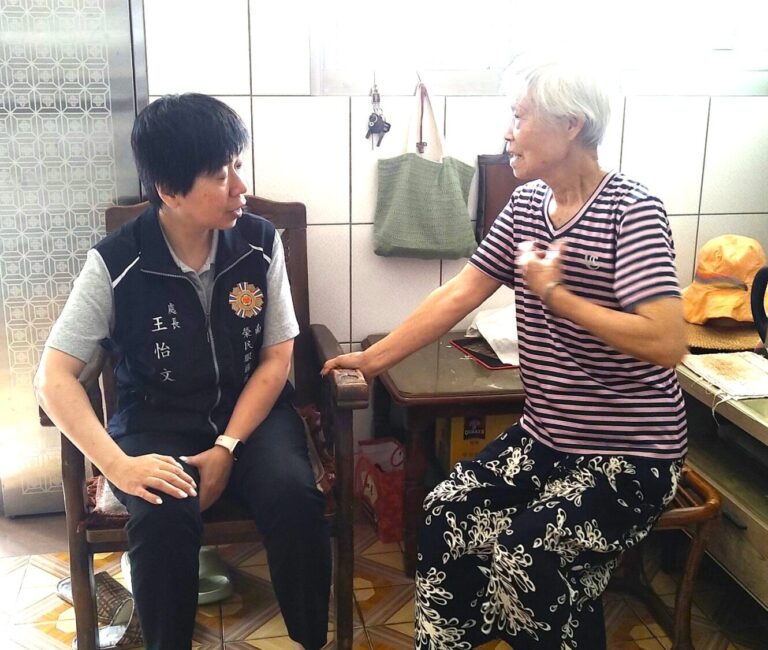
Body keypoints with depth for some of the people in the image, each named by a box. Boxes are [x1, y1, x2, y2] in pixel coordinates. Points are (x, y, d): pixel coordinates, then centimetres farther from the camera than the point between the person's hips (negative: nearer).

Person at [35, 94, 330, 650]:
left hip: (252, 409, 2)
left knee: (293, 497, -27)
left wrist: (226, 449, -15)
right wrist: (117, 464, -25)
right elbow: (54, 377, -13)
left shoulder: (261, 243, -8)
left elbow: (276, 359, -3)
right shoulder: (116, 264, -13)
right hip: (157, 420, -1)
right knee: (165, 517, -31)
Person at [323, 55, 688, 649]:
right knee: (448, 513, -7)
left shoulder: (631, 211, -18)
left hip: (631, 455, -6)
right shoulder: (527, 204, 4)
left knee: (524, 559, -20)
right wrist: (374, 358, 4)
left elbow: (667, 343, -29)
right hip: (545, 437, 7)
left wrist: (554, 295, -21)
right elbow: (459, 295, 5)